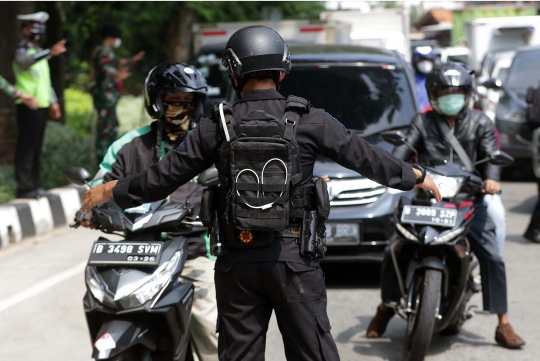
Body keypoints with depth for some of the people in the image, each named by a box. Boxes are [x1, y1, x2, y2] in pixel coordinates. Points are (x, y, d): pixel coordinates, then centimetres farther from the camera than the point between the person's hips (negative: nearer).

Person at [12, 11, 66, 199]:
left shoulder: (39, 52, 21)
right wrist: (50, 52, -49)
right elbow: (25, 61, -34)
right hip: (29, 106, -9)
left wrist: (53, 101, 19)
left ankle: (34, 184, 17)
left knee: (36, 148, 11)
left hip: (41, 105, 9)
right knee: (26, 147, -9)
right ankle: (24, 187, -9)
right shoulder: (22, 50, -8)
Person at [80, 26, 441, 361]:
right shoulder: (309, 120, -3)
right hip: (294, 259, -1)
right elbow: (365, 157, 6)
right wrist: (416, 176, 23)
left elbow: (165, 175, 5)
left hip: (237, 262, 1)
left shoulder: (217, 126, 0)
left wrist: (112, 191, 20)